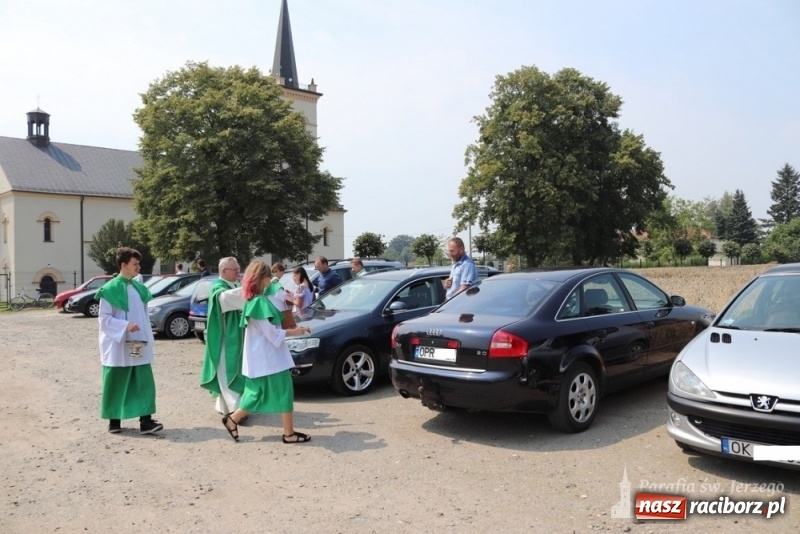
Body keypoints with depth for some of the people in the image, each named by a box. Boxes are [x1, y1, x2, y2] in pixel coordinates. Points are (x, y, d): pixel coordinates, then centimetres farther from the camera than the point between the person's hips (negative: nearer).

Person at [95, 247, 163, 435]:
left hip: (139, 345, 5)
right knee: (117, 384, 6)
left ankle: (146, 421, -1)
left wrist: (147, 338, 7)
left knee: (144, 382, -1)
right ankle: (114, 421, 20)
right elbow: (104, 318, -9)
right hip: (118, 346, -5)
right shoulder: (110, 289, -8)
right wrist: (125, 325, -22)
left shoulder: (139, 288, 9)